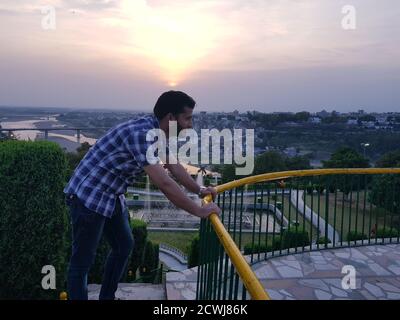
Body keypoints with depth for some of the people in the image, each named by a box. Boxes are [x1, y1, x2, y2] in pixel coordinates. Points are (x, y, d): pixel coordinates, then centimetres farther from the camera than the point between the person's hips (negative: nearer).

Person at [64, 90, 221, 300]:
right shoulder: (140, 134, -29)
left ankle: (107, 297, 36)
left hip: (112, 196, 10)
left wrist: (199, 190, 16)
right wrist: (199, 211, -25)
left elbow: (173, 166, 15)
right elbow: (164, 184, -32)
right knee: (83, 261, 1)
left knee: (124, 246, 19)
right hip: (88, 196, -10)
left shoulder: (157, 133, 1)